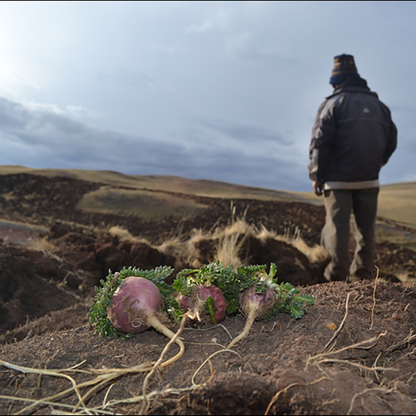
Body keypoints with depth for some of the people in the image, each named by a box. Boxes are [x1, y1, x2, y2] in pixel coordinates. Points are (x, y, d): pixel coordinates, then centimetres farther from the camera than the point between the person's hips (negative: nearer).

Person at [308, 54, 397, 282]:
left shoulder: (333, 104, -3)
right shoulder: (378, 105, 14)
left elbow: (319, 142, -10)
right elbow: (391, 140, 15)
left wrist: (316, 176, -4)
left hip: (338, 178, -4)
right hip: (369, 179, 5)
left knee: (337, 225, -1)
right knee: (366, 226, 10)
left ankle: (337, 274, -1)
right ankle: (362, 275, 14)